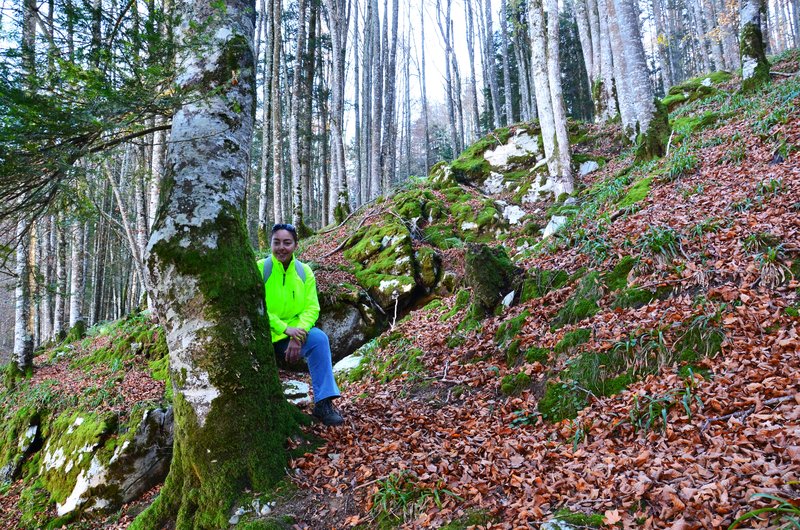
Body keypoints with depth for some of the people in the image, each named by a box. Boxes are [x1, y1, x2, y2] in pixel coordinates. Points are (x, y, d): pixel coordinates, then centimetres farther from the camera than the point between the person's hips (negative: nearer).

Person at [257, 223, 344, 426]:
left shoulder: (304, 271, 0)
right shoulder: (260, 269, -9)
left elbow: (311, 308, -4)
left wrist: (298, 335, -21)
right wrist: (285, 329, -22)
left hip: (294, 333, 2)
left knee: (319, 339, -25)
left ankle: (323, 403, -20)